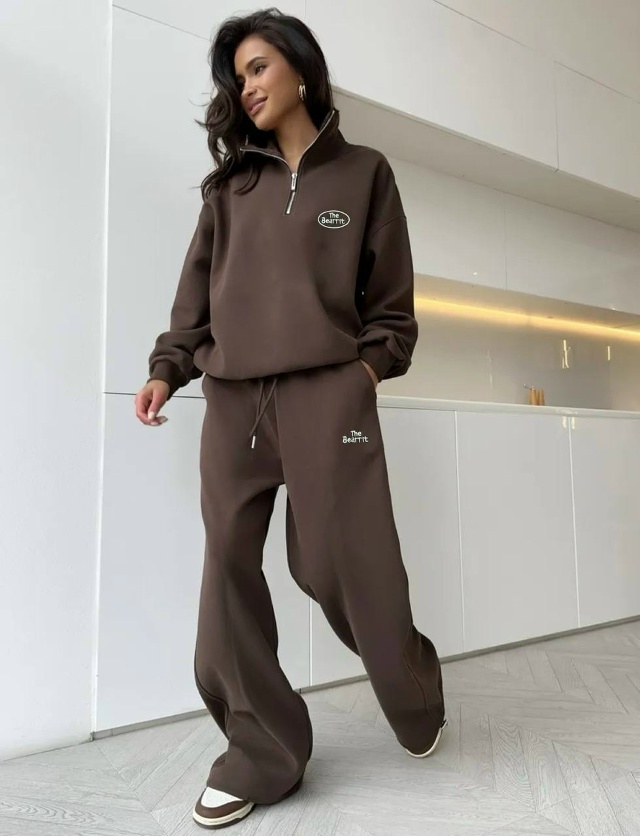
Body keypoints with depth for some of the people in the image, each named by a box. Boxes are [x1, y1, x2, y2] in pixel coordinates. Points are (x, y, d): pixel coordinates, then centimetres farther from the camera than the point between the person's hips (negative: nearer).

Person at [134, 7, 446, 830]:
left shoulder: (362, 172, 13)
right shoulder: (229, 186, 19)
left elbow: (391, 301, 10)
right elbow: (196, 295, 15)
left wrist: (367, 370, -4)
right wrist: (167, 369, 3)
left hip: (327, 395, -3)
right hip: (230, 401, 4)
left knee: (347, 565, -3)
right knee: (228, 574, 0)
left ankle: (416, 704, 27)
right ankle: (260, 751, 16)